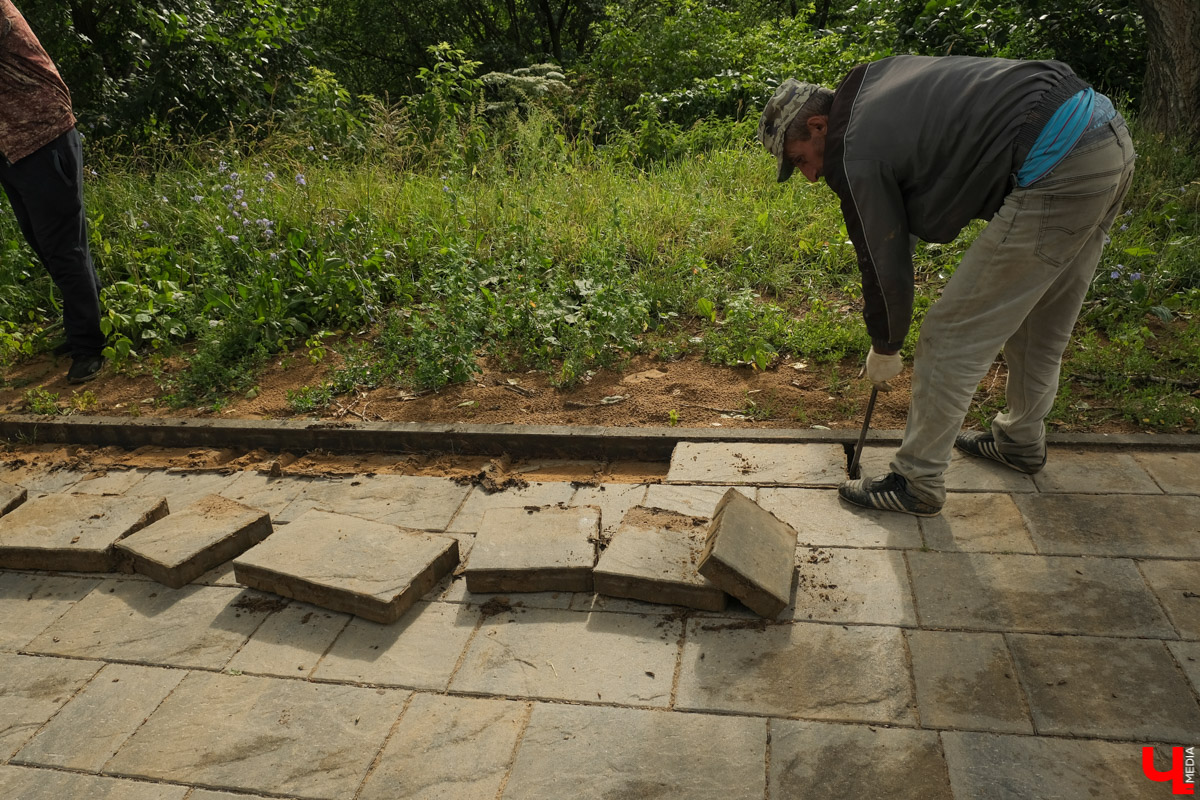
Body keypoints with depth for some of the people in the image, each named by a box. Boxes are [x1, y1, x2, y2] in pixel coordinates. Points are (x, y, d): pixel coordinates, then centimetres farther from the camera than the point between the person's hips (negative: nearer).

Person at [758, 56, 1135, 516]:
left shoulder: (858, 155, -9)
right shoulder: (878, 77, 16)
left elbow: (885, 266, -2)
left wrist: (884, 350, 15)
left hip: (1054, 167, -10)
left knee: (951, 338, -2)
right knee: (1041, 325, 25)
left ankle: (917, 484, 9)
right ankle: (1021, 440, 45)